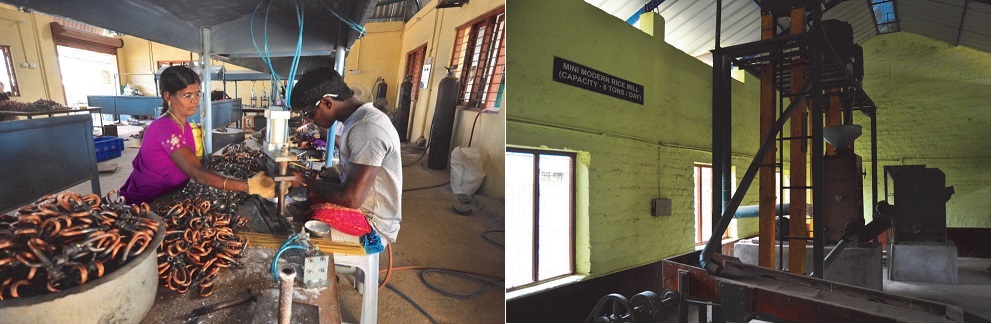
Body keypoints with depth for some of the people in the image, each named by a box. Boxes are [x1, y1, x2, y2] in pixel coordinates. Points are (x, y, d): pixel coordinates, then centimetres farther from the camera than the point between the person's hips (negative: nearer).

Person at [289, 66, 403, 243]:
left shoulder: (367, 129, -26)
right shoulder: (359, 118, 5)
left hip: (373, 221, -9)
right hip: (364, 204, 9)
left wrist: (305, 181, -14)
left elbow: (352, 199, -26)